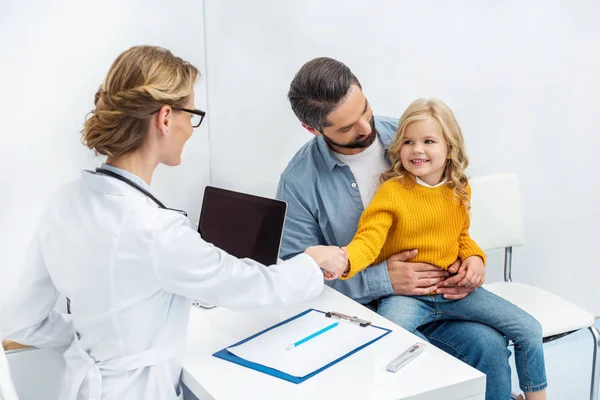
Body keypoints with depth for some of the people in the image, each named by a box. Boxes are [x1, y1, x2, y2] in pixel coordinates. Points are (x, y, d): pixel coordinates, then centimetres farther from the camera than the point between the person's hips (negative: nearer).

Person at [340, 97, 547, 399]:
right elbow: (368, 240, -26)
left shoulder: (459, 190, 3)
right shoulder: (391, 192, -15)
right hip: (407, 294, -5)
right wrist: (343, 261, -47)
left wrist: (474, 257, -3)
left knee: (529, 329, 2)